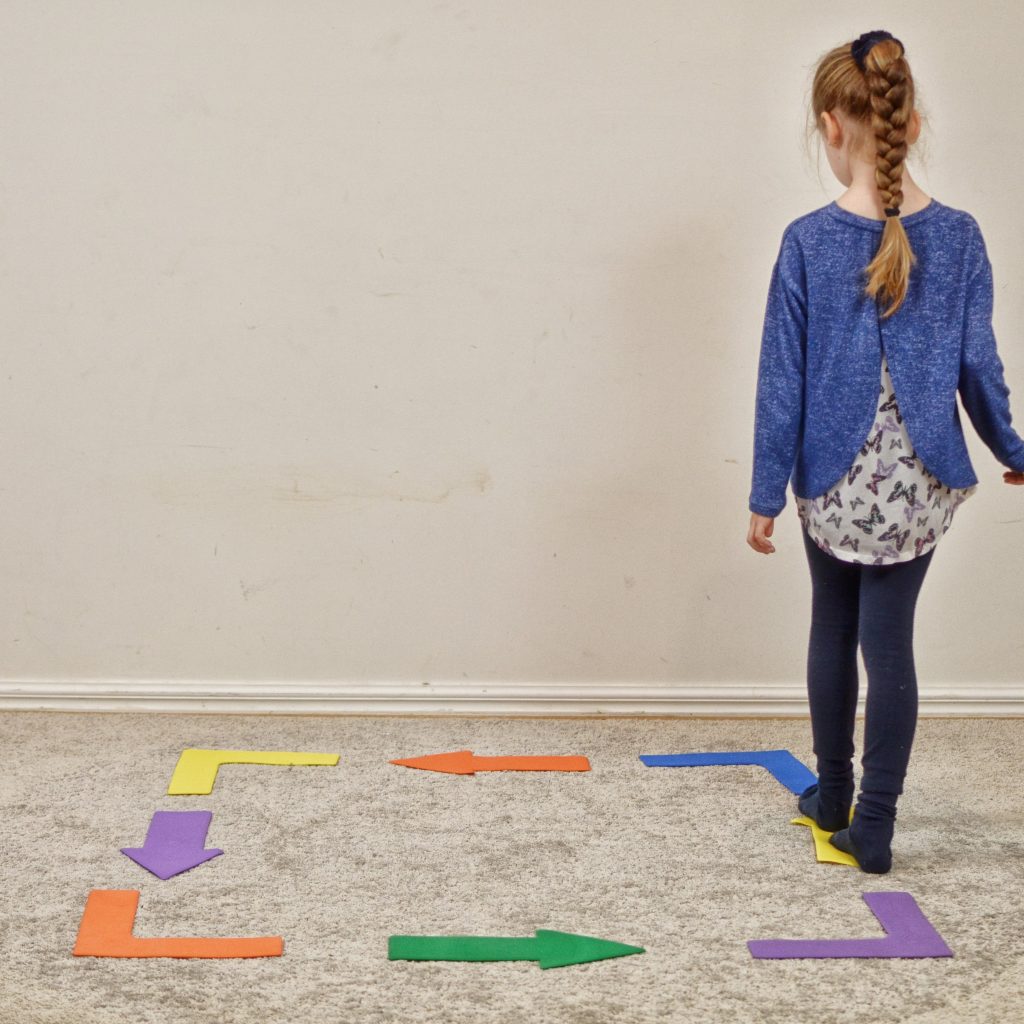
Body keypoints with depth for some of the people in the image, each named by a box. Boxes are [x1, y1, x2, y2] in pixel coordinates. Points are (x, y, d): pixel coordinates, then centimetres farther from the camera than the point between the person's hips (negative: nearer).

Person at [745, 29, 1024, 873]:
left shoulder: (810, 240, -10)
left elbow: (783, 379, -8)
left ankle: (833, 795, 32)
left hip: (834, 480, 0)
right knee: (890, 642, 8)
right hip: (919, 482, 0)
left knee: (835, 626, 20)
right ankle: (872, 827, 11)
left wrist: (766, 494, -1)